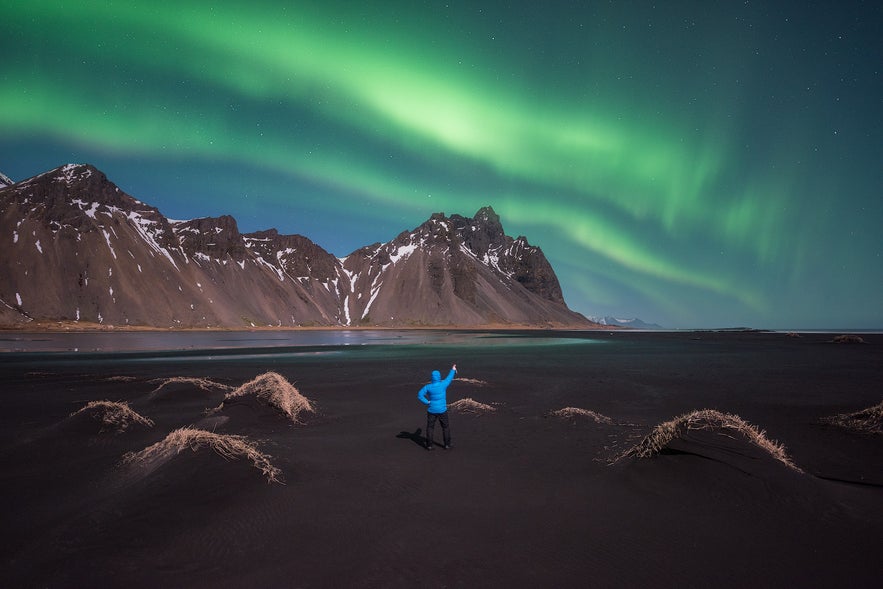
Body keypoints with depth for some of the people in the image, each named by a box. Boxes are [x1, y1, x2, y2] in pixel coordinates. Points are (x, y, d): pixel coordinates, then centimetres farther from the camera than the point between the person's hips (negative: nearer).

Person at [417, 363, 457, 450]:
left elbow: (420, 395, -15)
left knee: (430, 428, 11)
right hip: (442, 410, 0)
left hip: (431, 410, 0)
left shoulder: (428, 387, -11)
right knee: (445, 427, 14)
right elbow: (449, 378, 6)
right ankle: (447, 445, 17)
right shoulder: (443, 384, -12)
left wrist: (427, 402, -9)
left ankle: (429, 445, 12)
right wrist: (453, 370, 23)